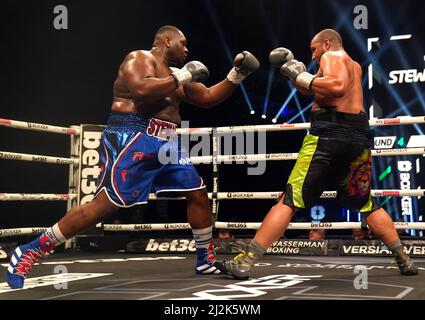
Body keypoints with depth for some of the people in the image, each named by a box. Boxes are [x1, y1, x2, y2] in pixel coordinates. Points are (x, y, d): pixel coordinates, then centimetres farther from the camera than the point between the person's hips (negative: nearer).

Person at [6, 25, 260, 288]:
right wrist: (180, 79, -15)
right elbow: (142, 91, -25)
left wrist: (235, 77, 18)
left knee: (199, 194, 7)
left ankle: (206, 260, 21)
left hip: (168, 144, 10)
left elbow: (208, 98, 27)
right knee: (106, 204, -17)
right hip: (133, 139, -9)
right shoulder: (139, 59, -5)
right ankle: (30, 252, -9)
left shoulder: (176, 74, 21)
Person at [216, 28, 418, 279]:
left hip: (329, 134, -7)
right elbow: (315, 91, 26)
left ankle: (245, 262, -10)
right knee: (366, 205, 22)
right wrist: (295, 71, 18)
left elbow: (338, 87, -18)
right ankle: (405, 260, 22)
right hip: (359, 136, 7)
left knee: (289, 200, -8)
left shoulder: (332, 56, 5)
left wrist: (301, 77, -8)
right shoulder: (354, 66, 28)